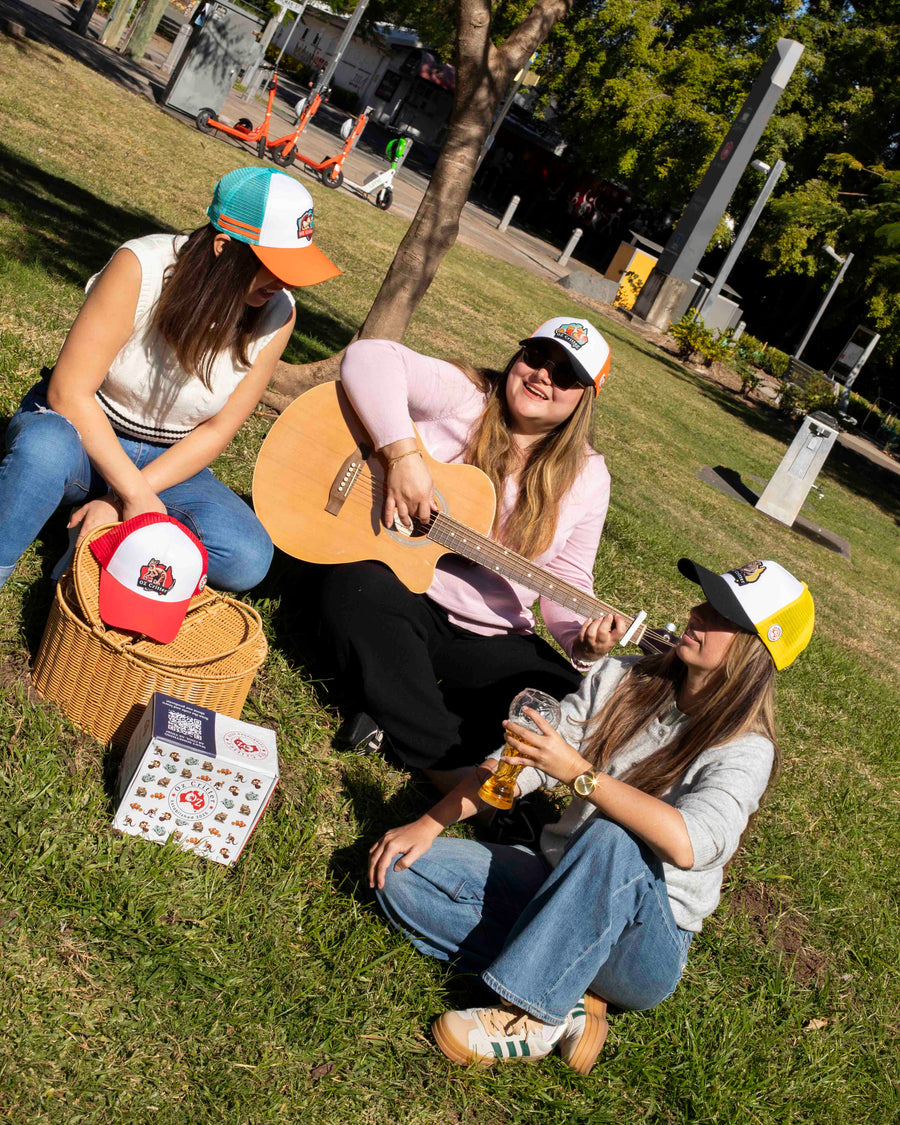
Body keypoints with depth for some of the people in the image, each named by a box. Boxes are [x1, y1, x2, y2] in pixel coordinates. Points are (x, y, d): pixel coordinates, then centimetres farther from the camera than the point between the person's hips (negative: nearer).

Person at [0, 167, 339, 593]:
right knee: (43, 446, -40)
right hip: (86, 433, -2)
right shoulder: (143, 267, -22)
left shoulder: (278, 314, -13)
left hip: (168, 462, 3)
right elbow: (69, 391, -21)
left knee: (249, 558, -25)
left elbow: (217, 429, -9)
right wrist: (136, 494, -27)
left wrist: (120, 500, -17)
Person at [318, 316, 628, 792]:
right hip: (401, 590, -3)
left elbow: (567, 582, 5)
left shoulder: (586, 477, 4)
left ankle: (395, 716, -17)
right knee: (355, 588, -37)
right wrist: (402, 454, -31)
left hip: (489, 638, 3)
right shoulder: (462, 397, -6)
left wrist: (585, 639, -16)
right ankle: (450, 764, -28)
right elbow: (368, 356, -20)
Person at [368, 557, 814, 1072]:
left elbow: (689, 844, -33)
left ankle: (531, 1016, -25)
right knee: (401, 873, -13)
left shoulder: (744, 750, -14)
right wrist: (430, 823, -9)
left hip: (647, 947, -6)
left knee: (611, 841, -39)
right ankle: (563, 1000, -13)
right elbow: (522, 759, 1)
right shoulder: (622, 679, 2)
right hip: (557, 884, 6)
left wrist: (578, 773, -35)